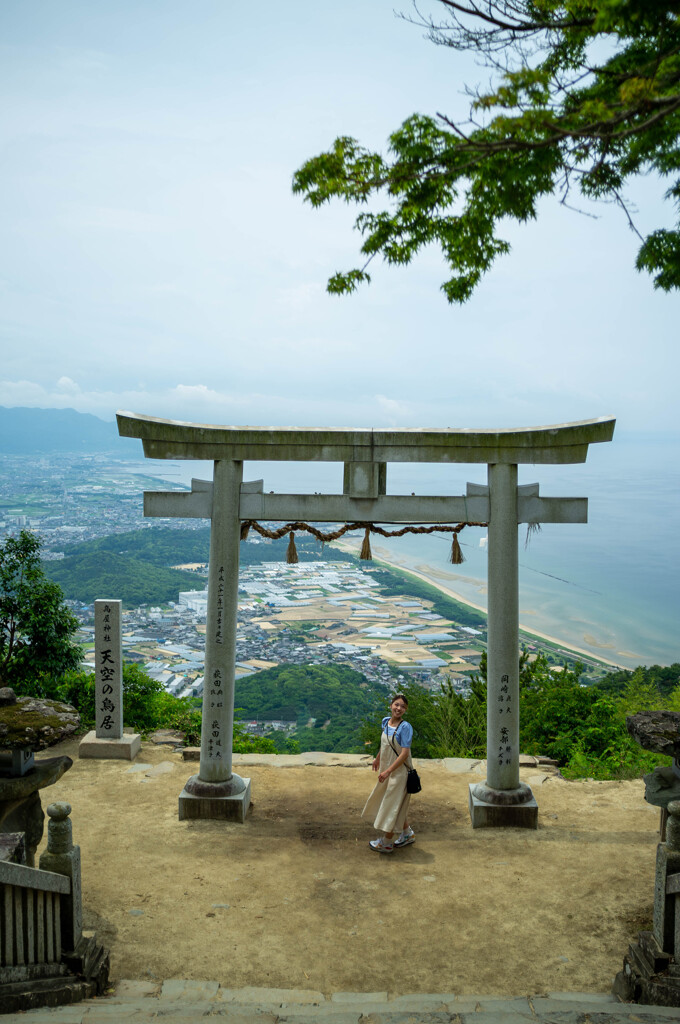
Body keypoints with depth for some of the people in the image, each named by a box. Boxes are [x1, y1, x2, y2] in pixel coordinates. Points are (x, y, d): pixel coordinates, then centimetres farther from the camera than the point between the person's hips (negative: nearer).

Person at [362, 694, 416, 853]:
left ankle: (386, 843, 18)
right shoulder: (386, 721, 0)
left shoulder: (405, 727, -21)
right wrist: (378, 758, 30)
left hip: (399, 772, -8)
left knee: (392, 804, 3)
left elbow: (405, 753, -24)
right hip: (387, 769, 8)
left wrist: (388, 771, -26)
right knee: (389, 803, 20)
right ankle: (407, 833, 37)